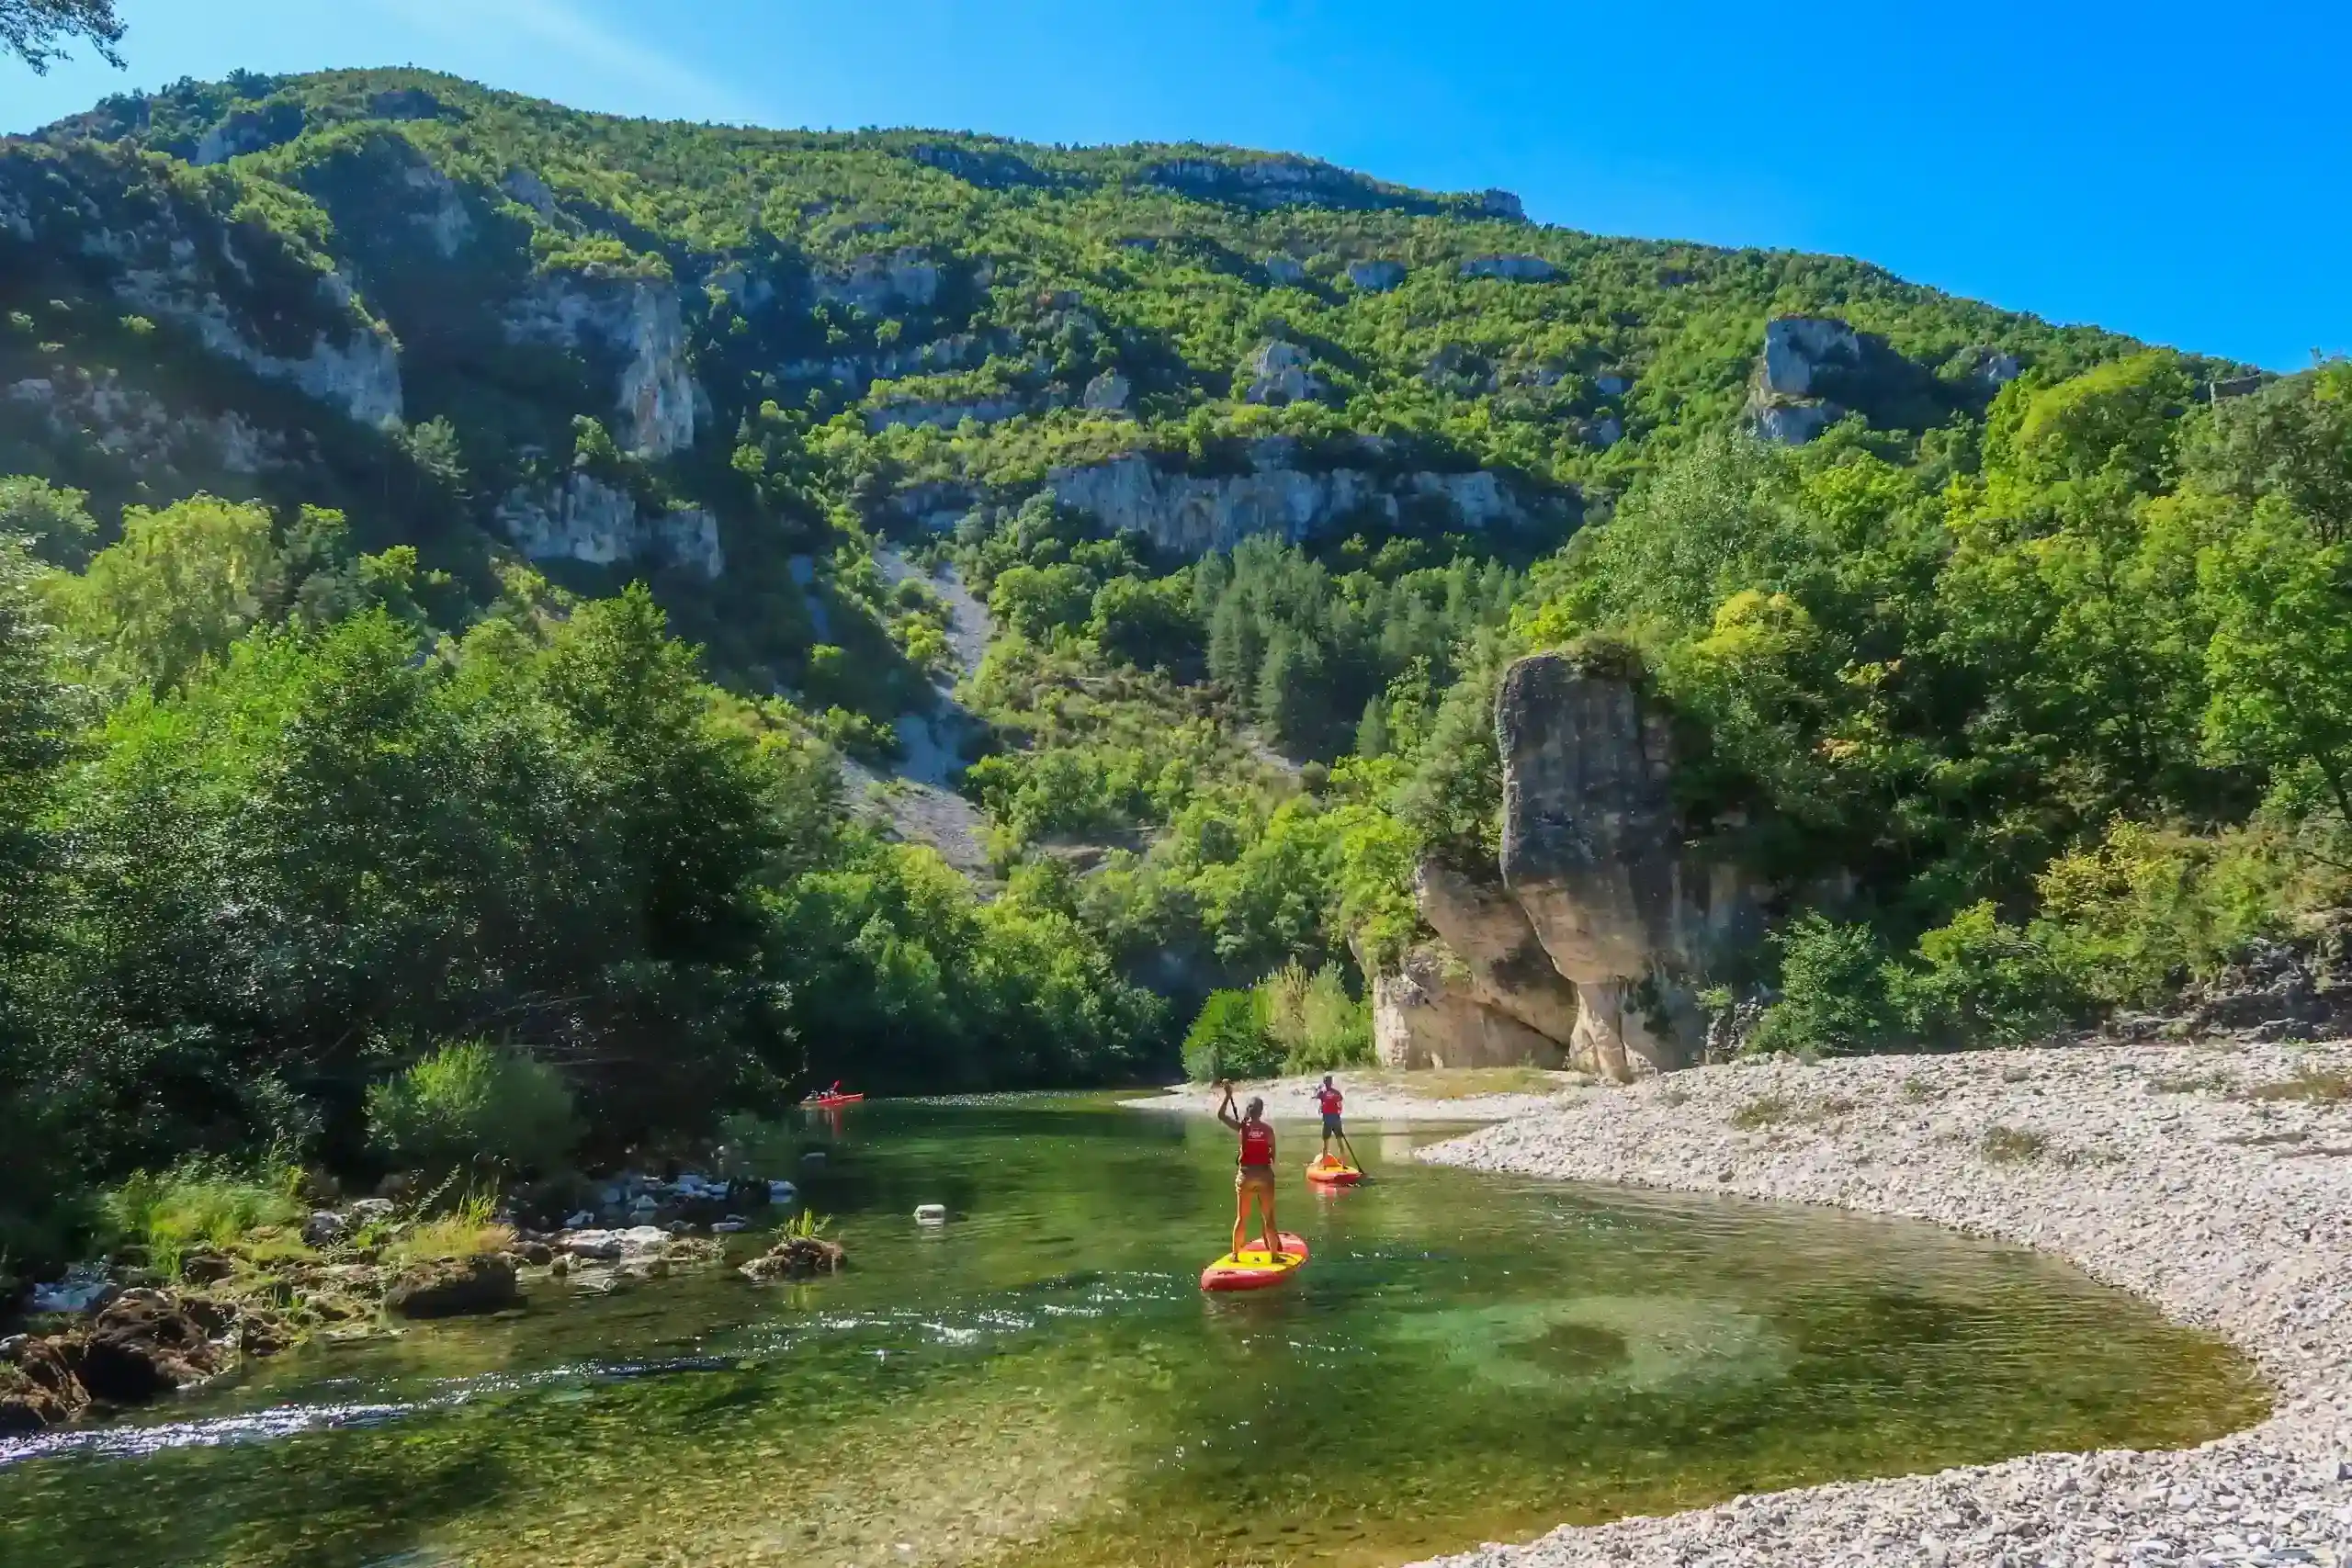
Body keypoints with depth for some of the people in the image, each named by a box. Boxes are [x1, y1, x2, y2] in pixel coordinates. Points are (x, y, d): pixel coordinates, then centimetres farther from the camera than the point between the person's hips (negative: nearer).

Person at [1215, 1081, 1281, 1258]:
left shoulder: (1243, 1126, -6)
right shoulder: (1268, 1128, -4)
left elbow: (1220, 1115, 1)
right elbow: (1273, 1154, 1)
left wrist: (1228, 1096, 4)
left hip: (1246, 1174, 0)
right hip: (1265, 1174, 0)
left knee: (1241, 1218, 10)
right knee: (1268, 1218, 9)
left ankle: (1235, 1254, 15)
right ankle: (1274, 1254, 13)